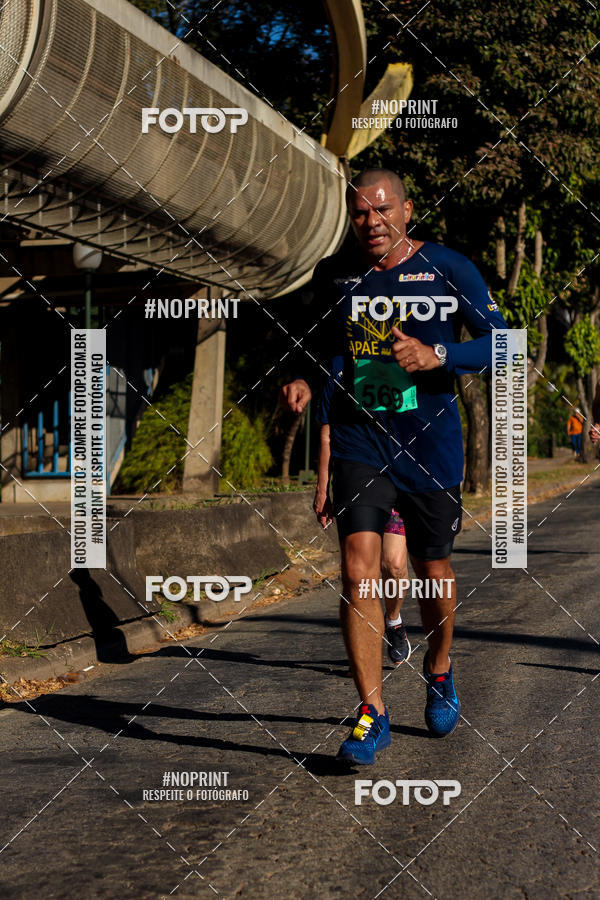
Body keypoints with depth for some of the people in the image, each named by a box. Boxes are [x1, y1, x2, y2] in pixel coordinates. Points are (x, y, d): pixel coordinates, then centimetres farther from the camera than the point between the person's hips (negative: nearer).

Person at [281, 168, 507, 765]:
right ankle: (372, 713, -7)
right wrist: (304, 379, 0)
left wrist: (438, 356, -19)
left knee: (433, 570, 10)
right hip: (358, 441, 1)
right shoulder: (333, 275, 5)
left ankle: (438, 671, 40)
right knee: (358, 568, -14)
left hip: (430, 443, -1)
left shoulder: (448, 268, -3)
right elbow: (319, 341, 21)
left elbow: (499, 342, -3)